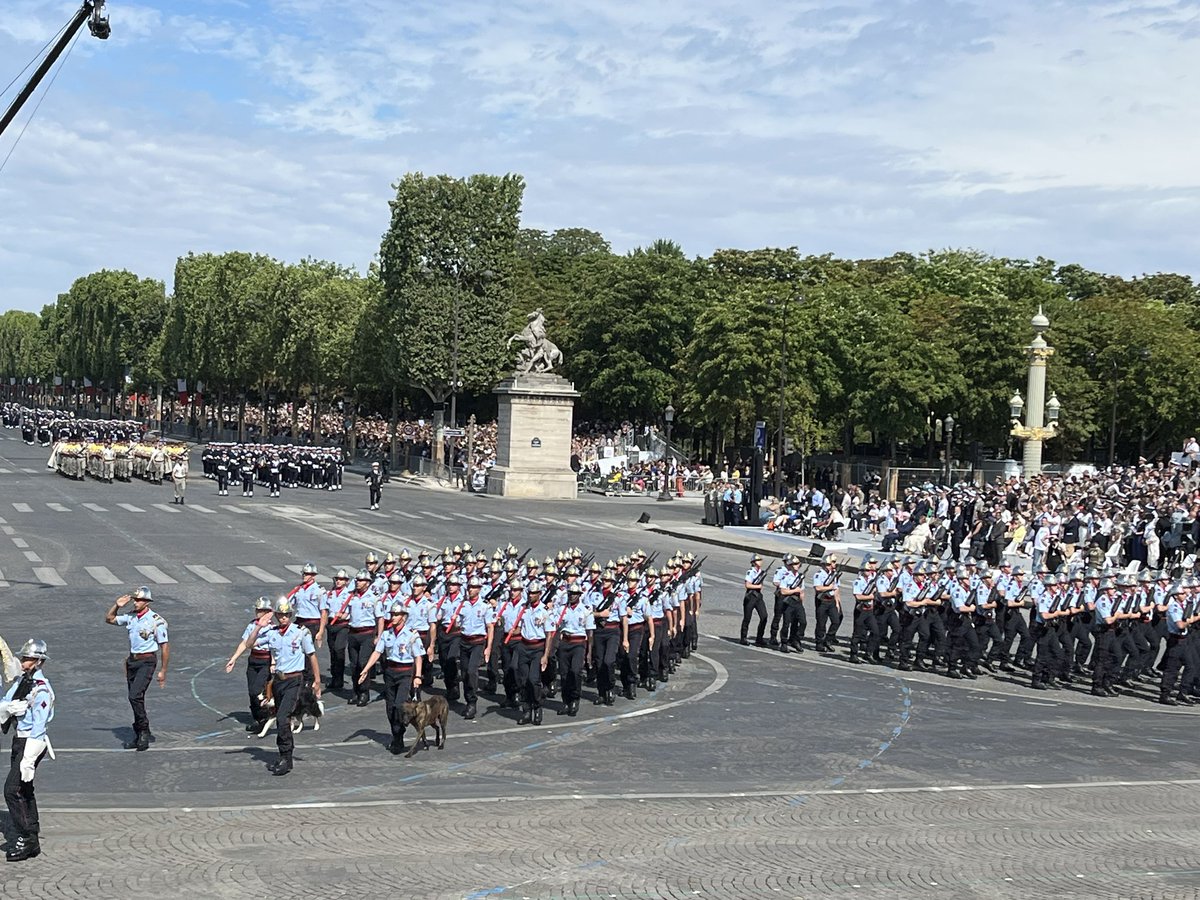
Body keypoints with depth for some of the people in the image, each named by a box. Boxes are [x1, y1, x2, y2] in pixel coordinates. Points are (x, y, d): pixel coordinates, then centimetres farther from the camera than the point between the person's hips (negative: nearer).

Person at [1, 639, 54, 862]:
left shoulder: (42, 689, -18)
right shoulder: (21, 681, 8)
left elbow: (39, 726, -21)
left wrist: (28, 759, -23)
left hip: (32, 741, -9)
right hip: (19, 739, 9)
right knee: (24, 790, 14)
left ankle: (26, 838, -3)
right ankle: (31, 841, 24)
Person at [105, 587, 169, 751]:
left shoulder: (156, 620, -12)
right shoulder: (130, 617, 7)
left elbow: (165, 646, -9)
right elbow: (109, 619, 21)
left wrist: (163, 671, -10)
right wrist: (117, 606, 2)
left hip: (147, 661, -7)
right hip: (132, 660, 7)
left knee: (135, 696, -20)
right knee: (135, 699, 11)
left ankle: (144, 732, -10)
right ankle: (140, 735, 21)